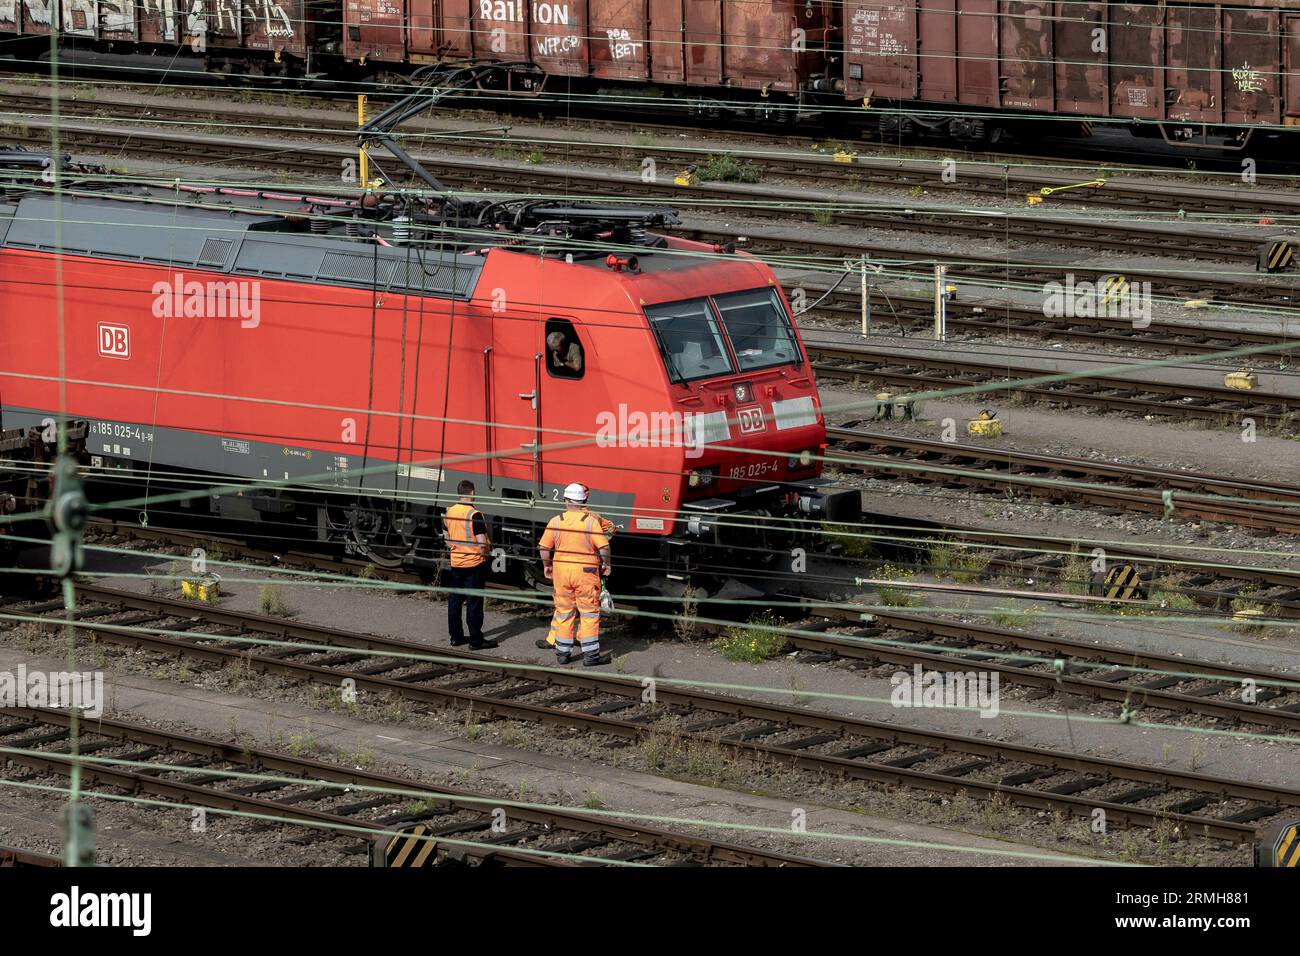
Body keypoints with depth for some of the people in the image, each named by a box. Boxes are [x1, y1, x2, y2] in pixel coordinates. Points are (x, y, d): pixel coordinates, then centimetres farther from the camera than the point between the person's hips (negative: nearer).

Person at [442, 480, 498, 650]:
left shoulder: (449, 513, 2)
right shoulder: (474, 515, -19)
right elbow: (482, 543, -20)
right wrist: (487, 551, -1)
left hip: (455, 564, 6)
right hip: (474, 565, -6)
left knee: (454, 601, 14)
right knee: (474, 603, -1)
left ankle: (455, 636, 20)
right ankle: (476, 641, 2)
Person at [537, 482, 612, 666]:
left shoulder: (555, 521, -3)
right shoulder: (591, 521, -10)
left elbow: (544, 547, 0)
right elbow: (604, 546, -12)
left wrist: (546, 565, 16)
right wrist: (606, 564, 5)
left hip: (561, 570, 3)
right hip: (586, 571, -3)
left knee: (564, 611, 13)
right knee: (589, 613, 4)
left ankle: (562, 653, 17)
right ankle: (591, 655, 2)